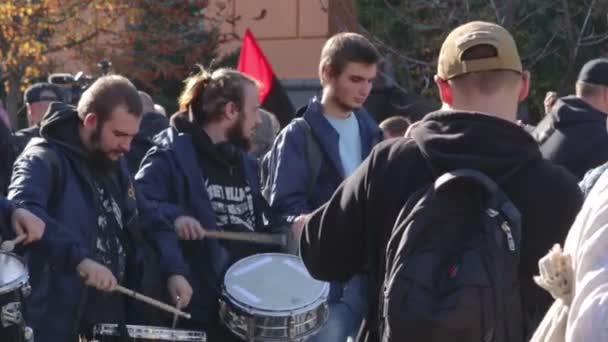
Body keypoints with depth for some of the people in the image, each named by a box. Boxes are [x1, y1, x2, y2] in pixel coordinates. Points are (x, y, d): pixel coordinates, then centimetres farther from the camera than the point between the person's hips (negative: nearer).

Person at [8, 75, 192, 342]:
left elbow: (150, 222, 16)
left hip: (115, 318, 8)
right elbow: (21, 211, -33)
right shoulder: (44, 160, -14)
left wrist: (174, 270, -2)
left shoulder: (114, 164, 13)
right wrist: (78, 257, -43)